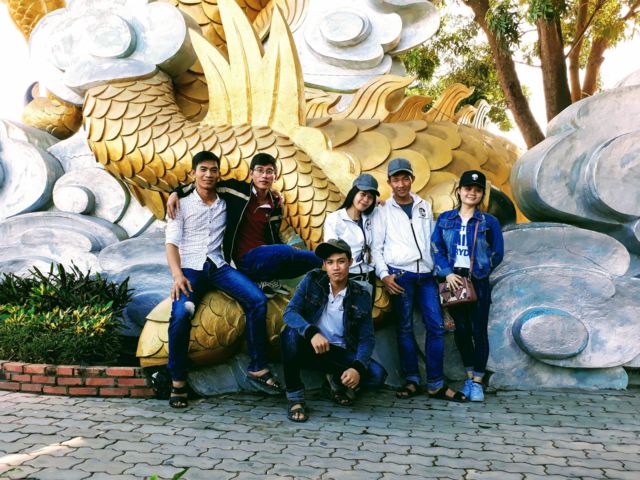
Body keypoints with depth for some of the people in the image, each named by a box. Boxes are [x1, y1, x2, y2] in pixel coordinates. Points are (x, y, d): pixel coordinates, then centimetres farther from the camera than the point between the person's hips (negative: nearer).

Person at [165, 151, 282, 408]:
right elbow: (171, 244, 0)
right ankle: (177, 381, -15)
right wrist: (177, 275, -19)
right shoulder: (182, 205, 8)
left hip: (218, 266, 3)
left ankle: (257, 368, -14)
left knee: (257, 299, -23)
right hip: (190, 268, -2)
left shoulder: (226, 204, 16)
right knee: (181, 313, -32)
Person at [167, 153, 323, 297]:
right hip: (247, 260, -5)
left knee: (311, 259, -14)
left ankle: (267, 280, -3)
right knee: (286, 253, -34)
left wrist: (293, 250, -1)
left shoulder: (276, 204, 9)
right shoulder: (237, 188, -2)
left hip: (267, 257, 6)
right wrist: (176, 193, -9)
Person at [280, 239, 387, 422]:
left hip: (340, 352, 2)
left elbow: (367, 338, -5)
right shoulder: (312, 280, -6)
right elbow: (289, 312, -17)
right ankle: (295, 398, -16)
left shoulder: (361, 297, -4)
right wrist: (312, 332, -38)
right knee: (290, 333, -34)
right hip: (309, 346, -1)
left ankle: (337, 380, 12)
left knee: (377, 374, -21)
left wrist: (358, 367, -25)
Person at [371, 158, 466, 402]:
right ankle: (412, 380, 13)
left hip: (426, 275, 3)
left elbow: (432, 242, 17)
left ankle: (436, 384, 6)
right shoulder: (383, 211, 5)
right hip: (400, 275, -3)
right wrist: (384, 275, -9)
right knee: (405, 328, 2)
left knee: (436, 326, -1)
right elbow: (376, 247, 3)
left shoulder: (424, 207, 15)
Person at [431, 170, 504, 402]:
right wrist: (448, 273, -10)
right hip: (453, 280, 2)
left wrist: (479, 270, -4)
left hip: (478, 282, -1)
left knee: (478, 331, 1)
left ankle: (477, 381, 13)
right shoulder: (445, 219, 4)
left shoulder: (489, 222, 0)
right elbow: (436, 248, 1)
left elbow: (497, 253, 3)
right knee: (461, 329, 10)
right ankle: (469, 376, 25)